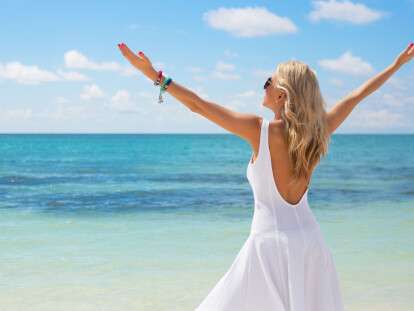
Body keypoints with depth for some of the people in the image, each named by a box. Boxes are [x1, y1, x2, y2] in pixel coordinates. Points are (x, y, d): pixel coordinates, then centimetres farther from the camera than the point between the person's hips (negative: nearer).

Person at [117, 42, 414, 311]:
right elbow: (356, 95, 13)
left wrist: (155, 75, -9)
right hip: (311, 244, 5)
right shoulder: (318, 131, -1)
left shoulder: (261, 130, -14)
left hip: (270, 243, -5)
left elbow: (198, 104, -14)